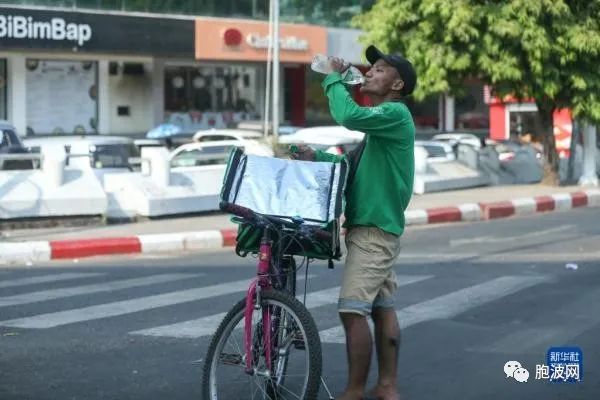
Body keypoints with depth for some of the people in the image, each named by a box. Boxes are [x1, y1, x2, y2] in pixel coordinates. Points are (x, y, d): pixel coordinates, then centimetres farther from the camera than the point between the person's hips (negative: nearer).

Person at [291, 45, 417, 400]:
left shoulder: (395, 113, -12)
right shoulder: (381, 120, 20)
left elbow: (349, 116, -29)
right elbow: (354, 165, 22)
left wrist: (334, 79, -14)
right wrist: (316, 157, 8)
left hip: (375, 228, -10)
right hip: (374, 227, 10)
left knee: (353, 309, -11)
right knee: (382, 307, 10)